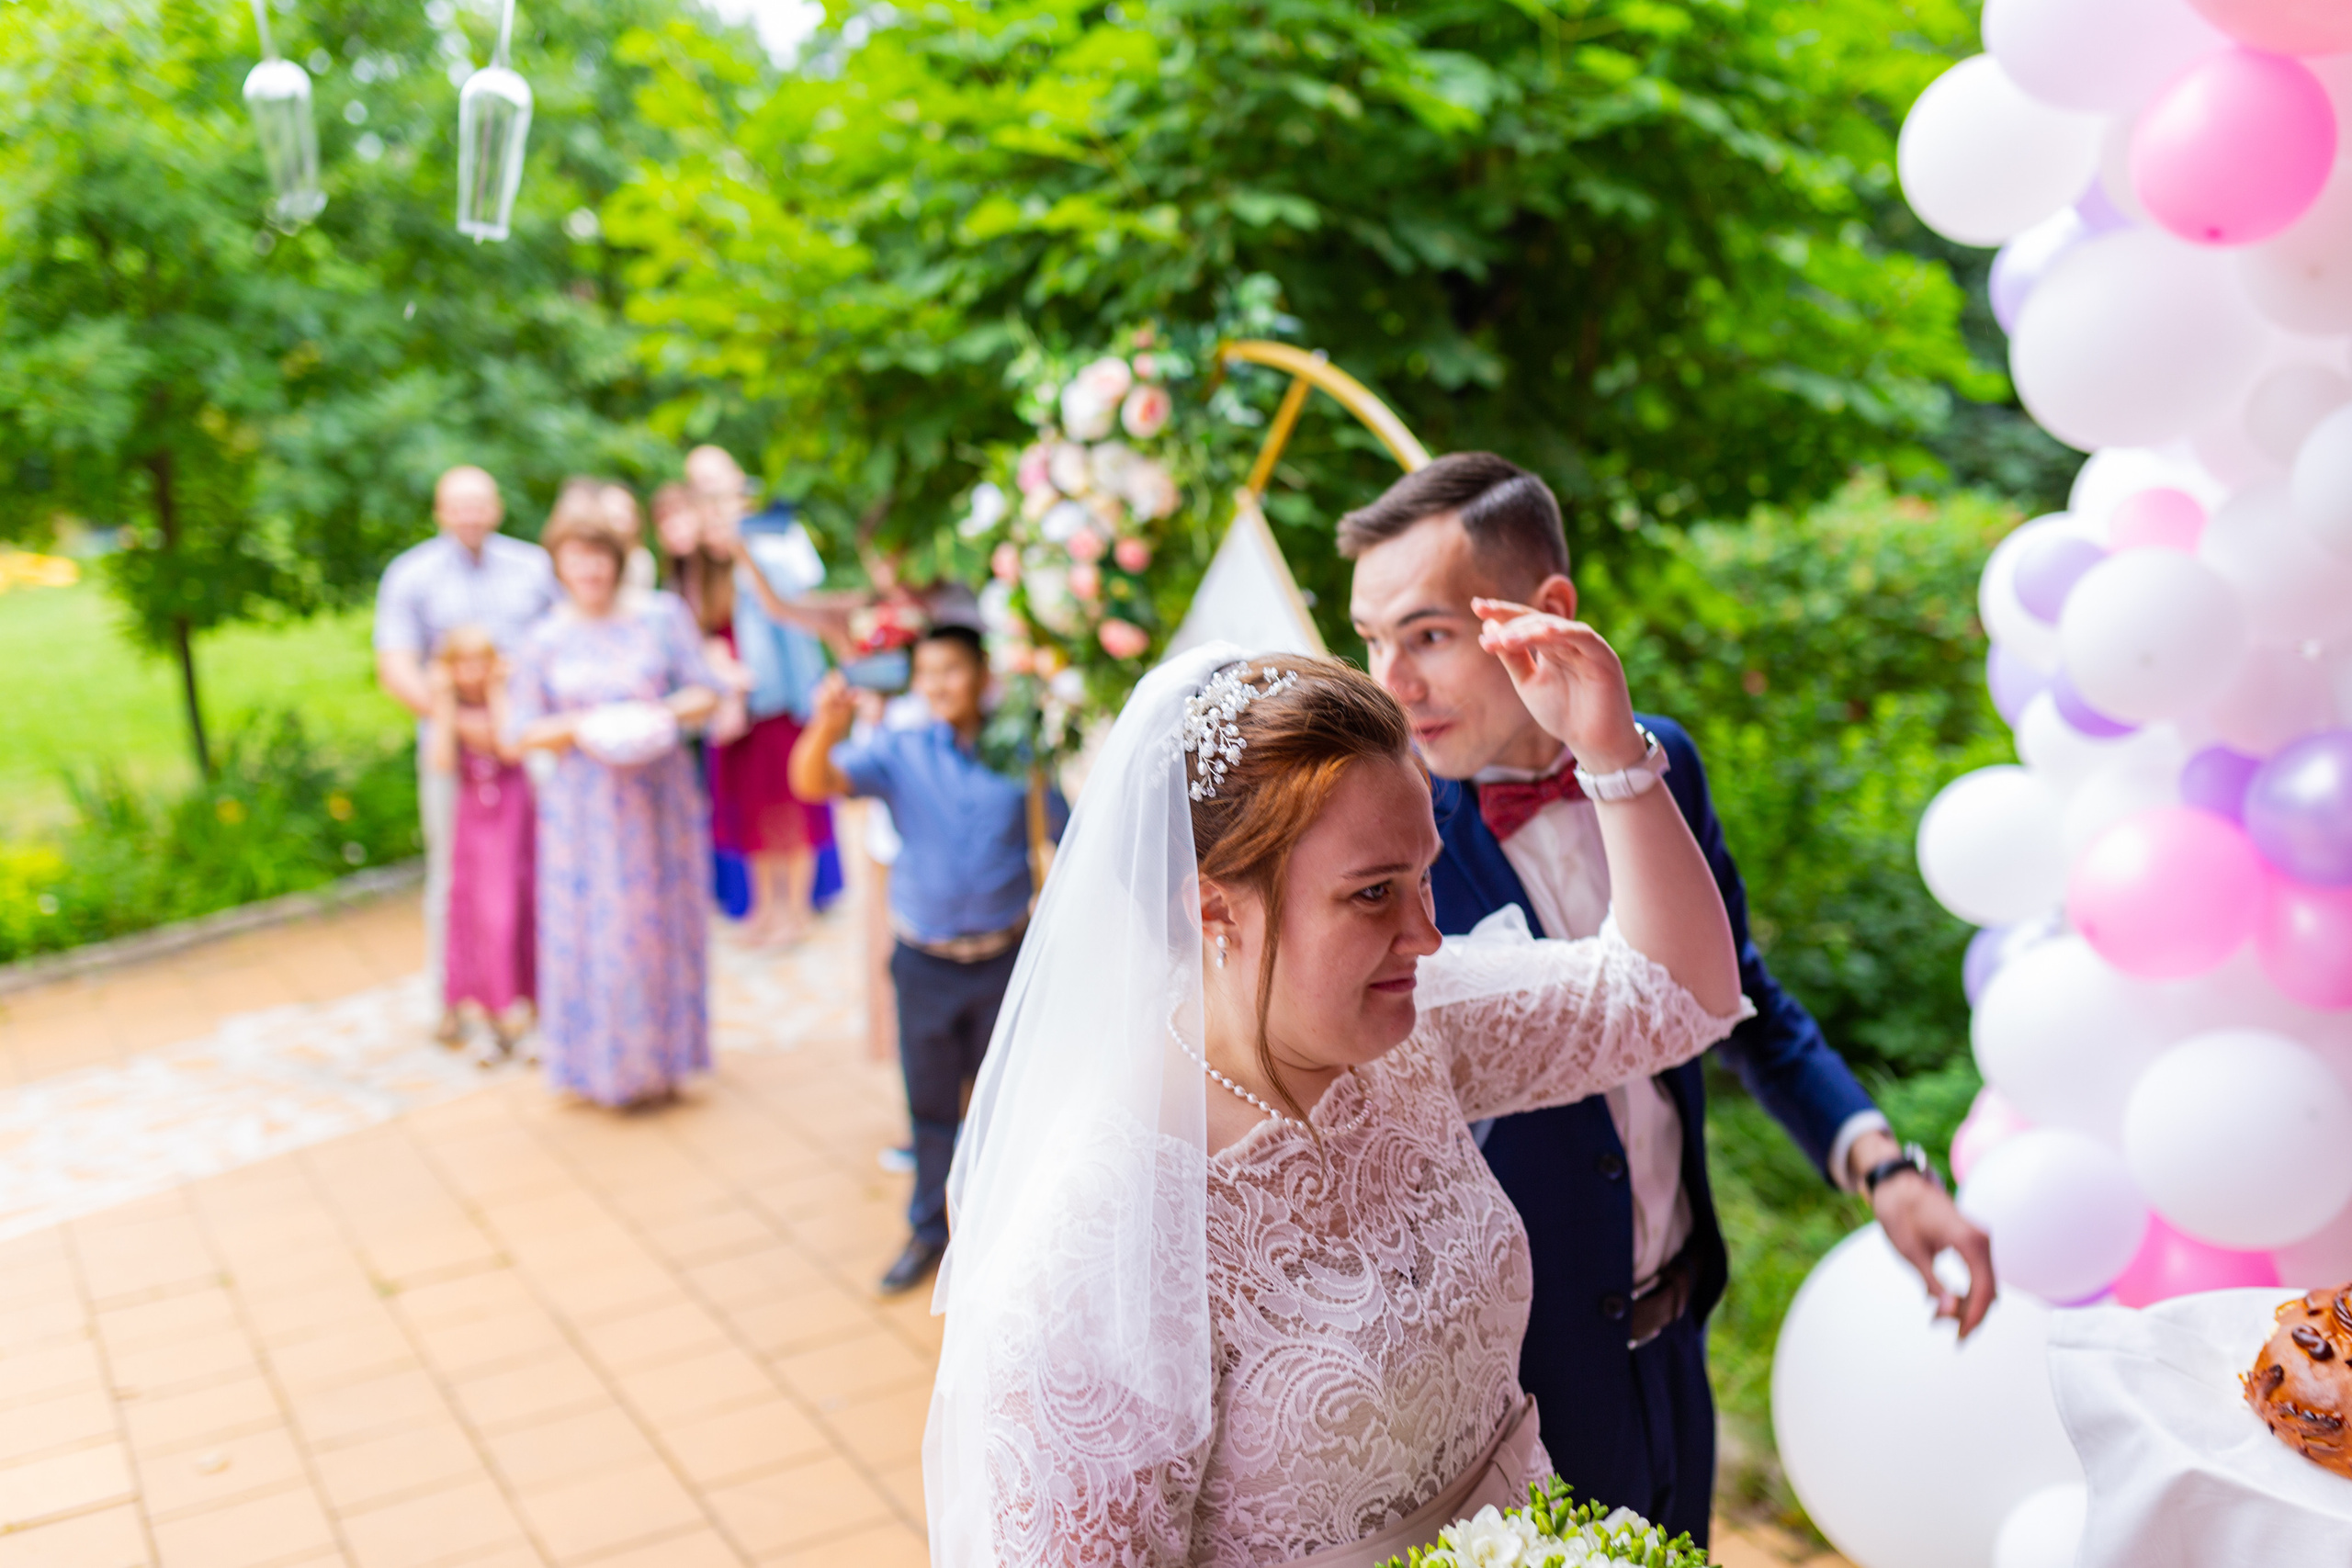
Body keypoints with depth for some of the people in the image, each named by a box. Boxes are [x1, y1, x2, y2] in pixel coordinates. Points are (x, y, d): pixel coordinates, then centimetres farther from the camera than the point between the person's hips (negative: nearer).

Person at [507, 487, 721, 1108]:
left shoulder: (663, 615, 3)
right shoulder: (545, 641, 3)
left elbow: (705, 693, 4)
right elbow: (523, 730, 3)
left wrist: (663, 713, -15)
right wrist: (577, 727, -15)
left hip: (659, 796, 0)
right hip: (584, 808, 0)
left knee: (661, 925, 6)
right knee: (593, 930, 1)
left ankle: (661, 1057, 20)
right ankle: (605, 1065, 14)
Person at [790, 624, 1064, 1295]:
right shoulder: (899, 751, -6)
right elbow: (813, 783, -19)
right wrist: (827, 728, -39)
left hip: (1004, 961, 0)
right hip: (924, 963, 0)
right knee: (930, 1102, 13)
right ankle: (929, 1229, 28)